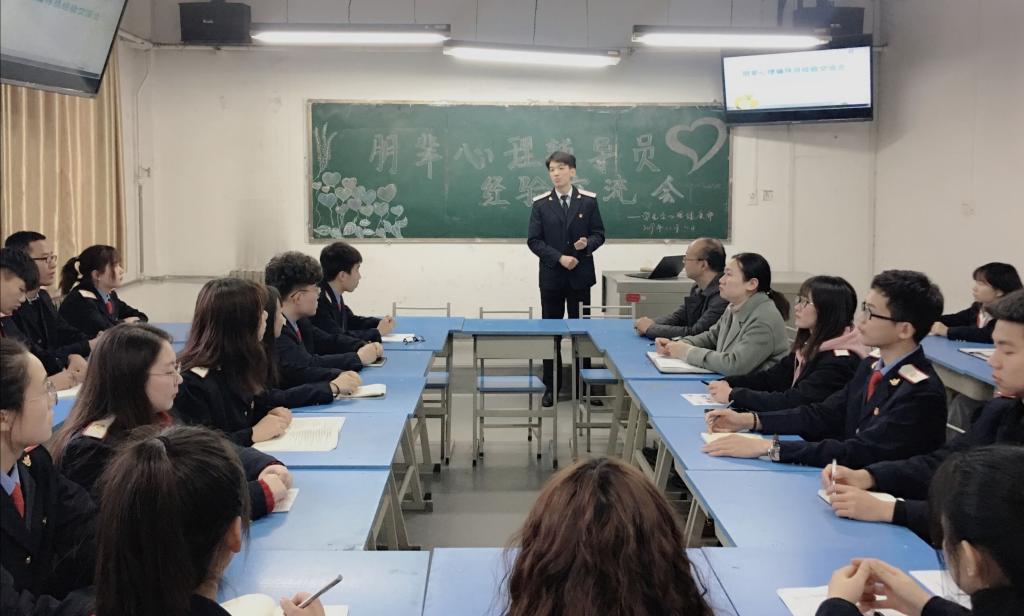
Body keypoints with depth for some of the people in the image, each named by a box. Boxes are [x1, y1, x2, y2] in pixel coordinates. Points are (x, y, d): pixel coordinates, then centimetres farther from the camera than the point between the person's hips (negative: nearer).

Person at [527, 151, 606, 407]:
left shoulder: (589, 200, 1)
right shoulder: (540, 204, 0)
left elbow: (599, 233, 4)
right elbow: (533, 240, -4)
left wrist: (588, 244, -18)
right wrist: (559, 257, -15)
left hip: (580, 274, 0)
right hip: (551, 276, 0)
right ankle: (551, 386, 14)